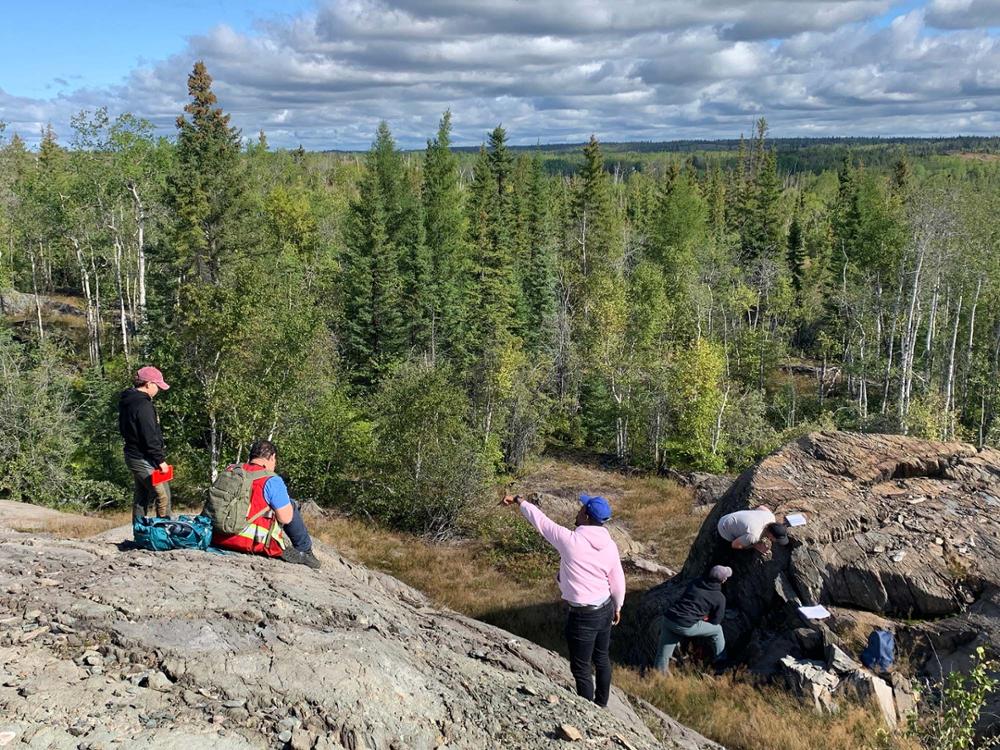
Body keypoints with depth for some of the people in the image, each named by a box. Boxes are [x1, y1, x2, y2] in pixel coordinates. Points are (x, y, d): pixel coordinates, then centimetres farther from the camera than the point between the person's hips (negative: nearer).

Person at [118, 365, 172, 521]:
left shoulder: (126, 401, 10)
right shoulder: (143, 405, -21)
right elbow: (150, 438, -22)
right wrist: (160, 460, -16)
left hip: (133, 455, 10)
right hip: (145, 460, -10)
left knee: (141, 496, 17)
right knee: (163, 496, -5)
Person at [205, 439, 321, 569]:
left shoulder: (229, 470, 6)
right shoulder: (272, 480, -11)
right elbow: (286, 518, -8)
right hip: (250, 543, -6)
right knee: (291, 506, 12)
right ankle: (304, 551, 23)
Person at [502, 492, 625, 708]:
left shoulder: (570, 540, -23)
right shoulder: (610, 545, -6)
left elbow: (540, 520, -10)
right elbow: (618, 582, 4)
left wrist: (519, 500, 5)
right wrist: (617, 607, 20)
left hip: (583, 617, -6)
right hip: (605, 610, 7)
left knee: (580, 668, 11)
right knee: (602, 659, 23)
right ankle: (601, 705, 39)